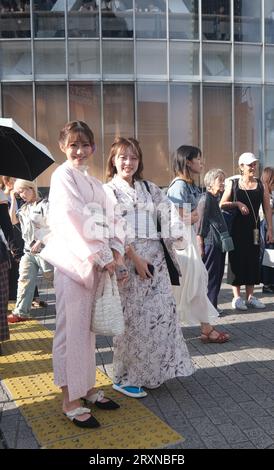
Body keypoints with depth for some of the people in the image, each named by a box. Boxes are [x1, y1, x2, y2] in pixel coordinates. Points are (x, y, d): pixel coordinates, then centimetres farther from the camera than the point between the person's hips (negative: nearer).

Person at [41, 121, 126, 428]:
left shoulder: (93, 182, 15)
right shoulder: (62, 176, -8)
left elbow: (109, 218, 9)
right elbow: (74, 221, -16)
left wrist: (115, 251, -6)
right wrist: (103, 257, -15)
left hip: (95, 263, 8)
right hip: (72, 261, -8)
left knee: (87, 327, 14)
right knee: (71, 328, -1)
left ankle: (87, 387, 28)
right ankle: (69, 401, 10)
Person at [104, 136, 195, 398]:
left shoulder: (149, 188, 15)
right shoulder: (107, 190, 1)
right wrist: (135, 258, -14)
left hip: (154, 257, 5)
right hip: (126, 259, -5)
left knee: (160, 313, 5)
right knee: (131, 317, -1)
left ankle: (153, 371, 23)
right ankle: (125, 377, 15)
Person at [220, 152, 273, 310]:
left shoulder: (261, 185, 7)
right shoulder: (233, 184, 1)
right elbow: (222, 205, 2)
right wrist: (237, 204, -14)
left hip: (254, 228, 3)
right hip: (237, 228, -3)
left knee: (253, 260, 7)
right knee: (237, 260, 0)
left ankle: (250, 296, 18)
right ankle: (237, 297, 10)